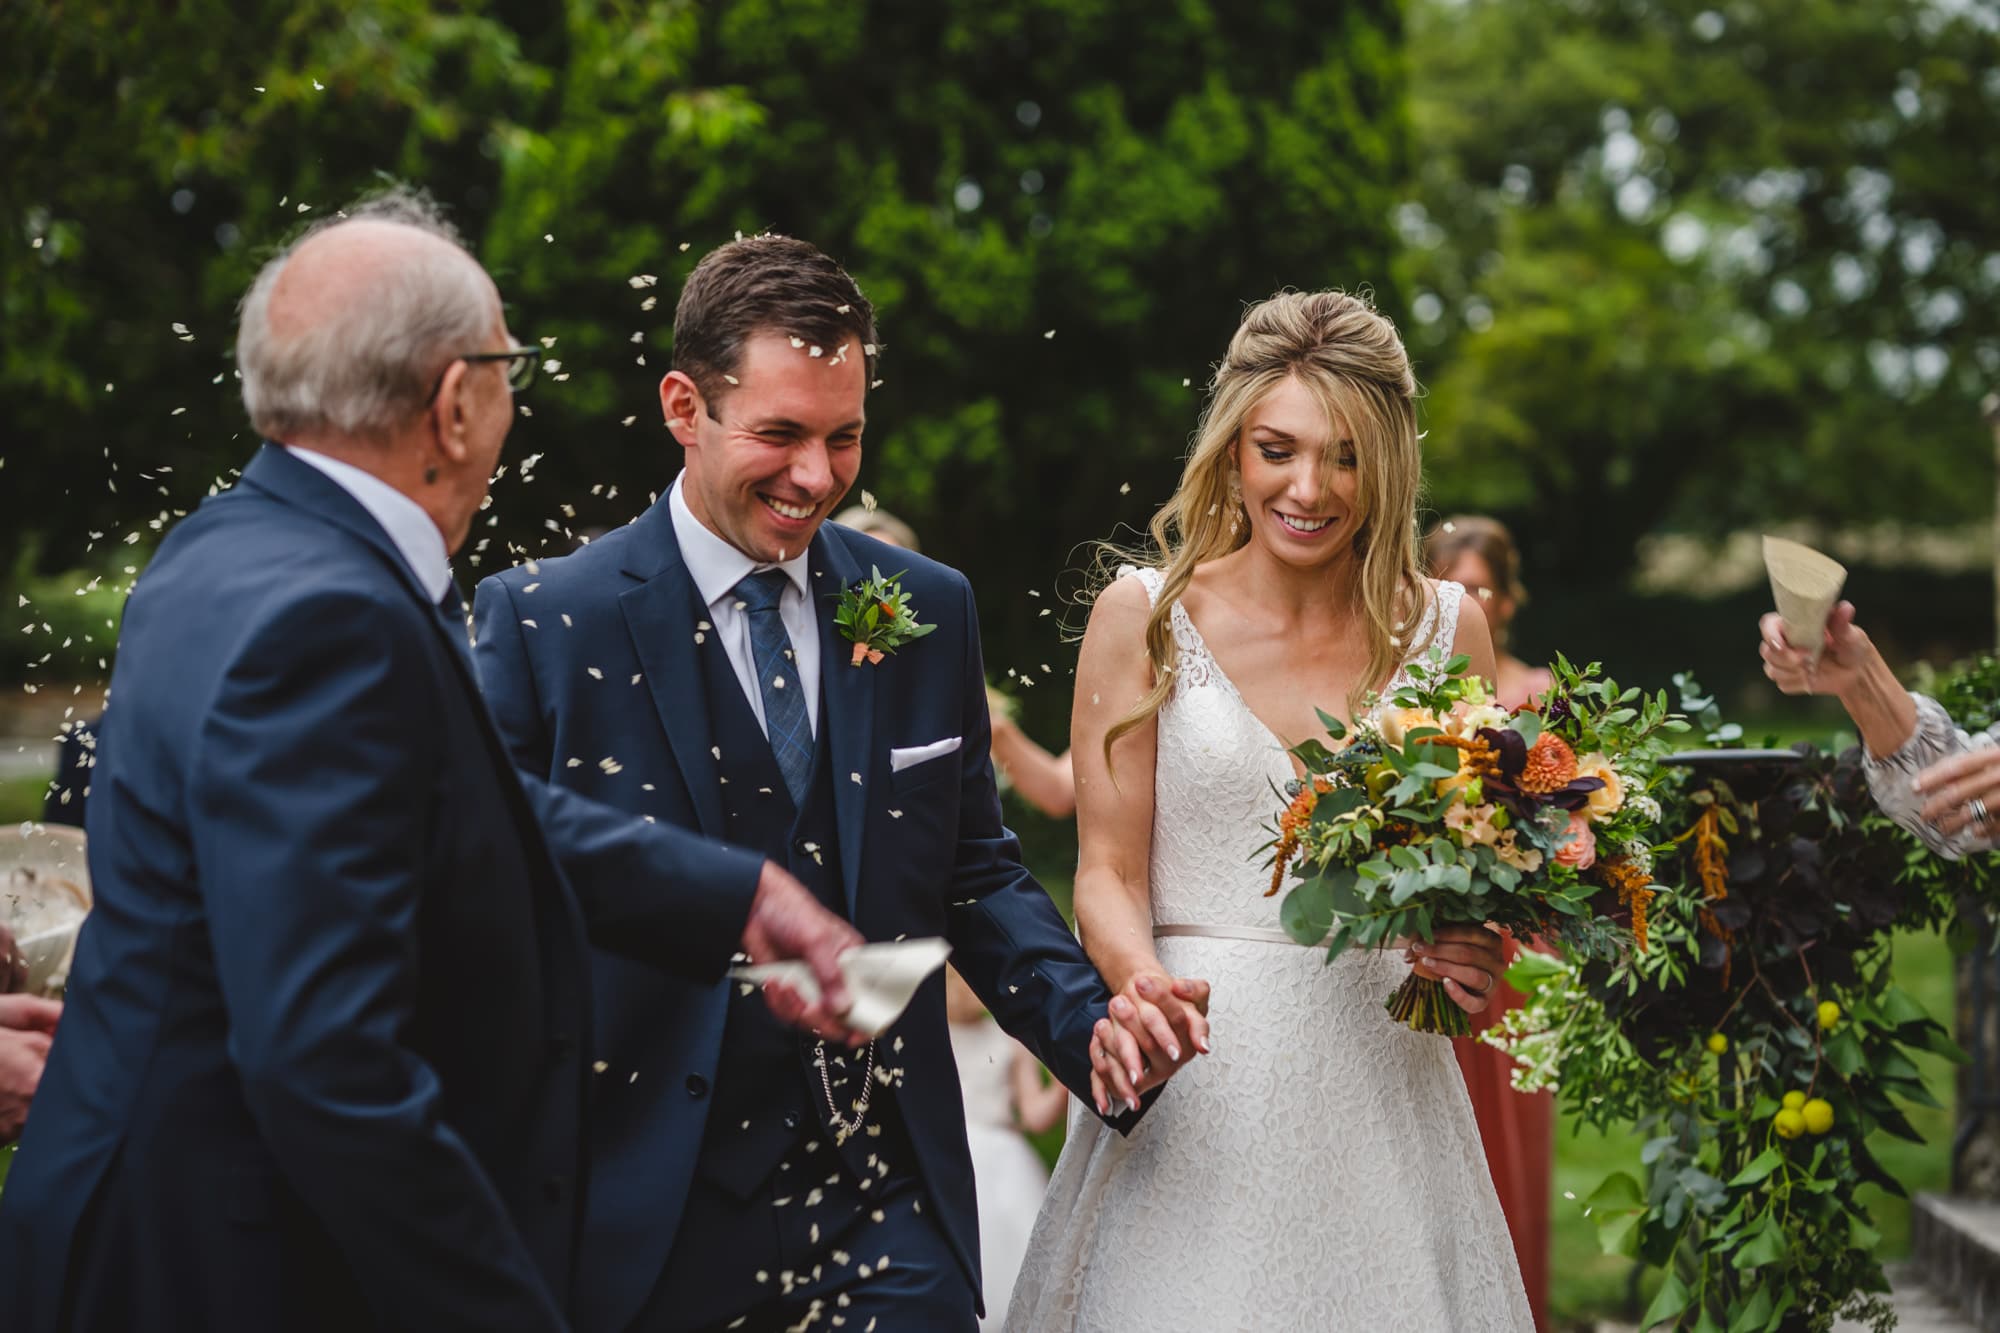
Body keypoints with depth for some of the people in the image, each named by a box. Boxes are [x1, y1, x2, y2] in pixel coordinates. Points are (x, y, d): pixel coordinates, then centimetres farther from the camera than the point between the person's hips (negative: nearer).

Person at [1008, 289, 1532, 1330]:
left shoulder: (1446, 629, 6)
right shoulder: (1146, 616, 0)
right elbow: (1109, 872, -1)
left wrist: (1474, 955, -10)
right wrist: (1146, 989, -21)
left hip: (1380, 1075, 2)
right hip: (1196, 1081, -2)